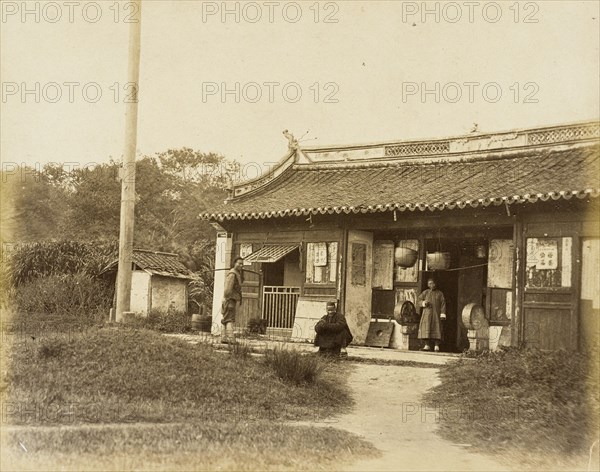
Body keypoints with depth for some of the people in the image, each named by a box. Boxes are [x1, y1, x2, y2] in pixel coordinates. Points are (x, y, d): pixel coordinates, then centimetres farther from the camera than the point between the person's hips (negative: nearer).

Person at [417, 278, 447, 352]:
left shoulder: (439, 293, 9)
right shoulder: (425, 292, 12)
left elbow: (443, 304, 2)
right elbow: (419, 300, 11)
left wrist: (443, 314, -9)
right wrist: (423, 303, -11)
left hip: (436, 313, -1)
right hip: (427, 313, 1)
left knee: (436, 328, -7)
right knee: (426, 328, -7)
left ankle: (437, 346, -5)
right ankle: (427, 345, -4)